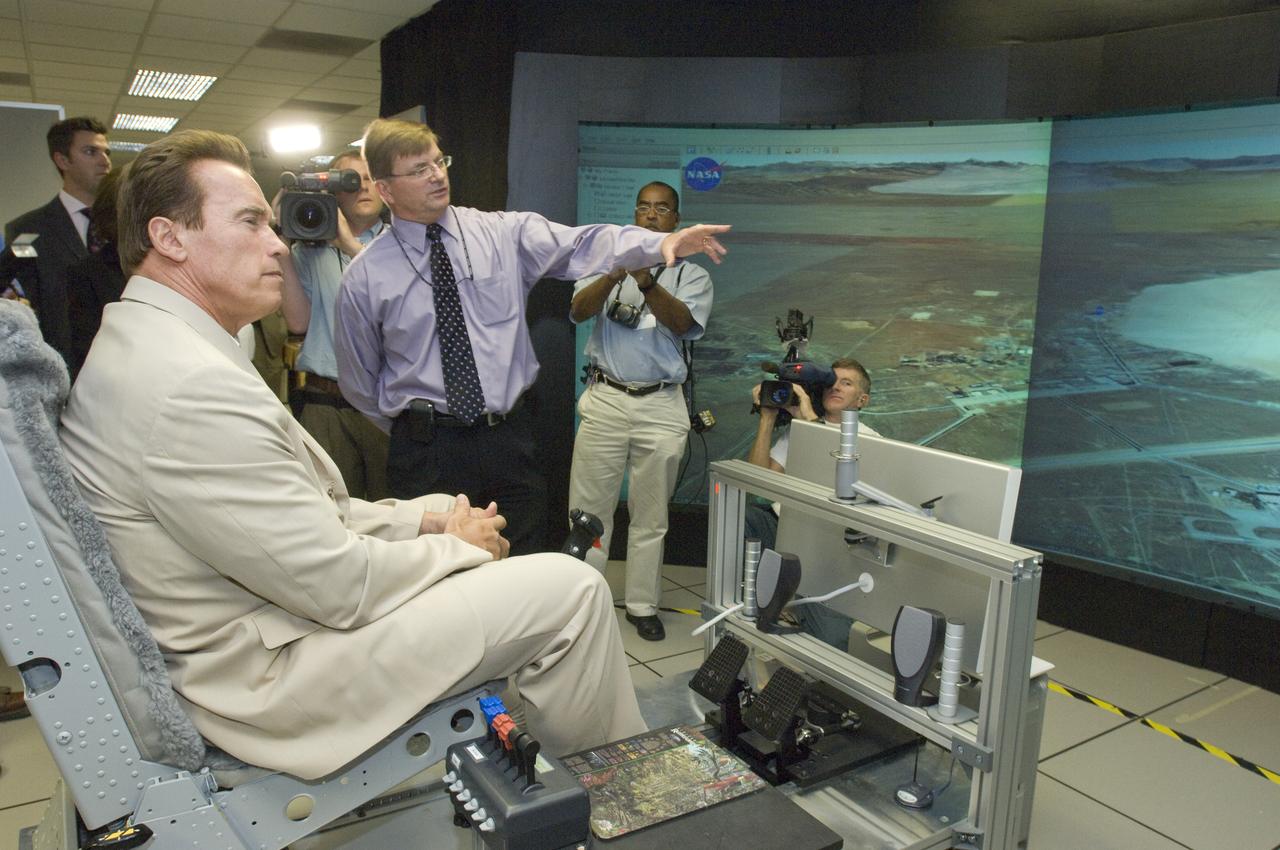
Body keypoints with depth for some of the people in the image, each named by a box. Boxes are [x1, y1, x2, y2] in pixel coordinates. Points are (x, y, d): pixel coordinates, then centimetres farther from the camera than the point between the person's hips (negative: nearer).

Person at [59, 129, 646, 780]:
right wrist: (457, 545, -7)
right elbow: (338, 584, -24)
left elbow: (301, 510, 11)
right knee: (572, 588, -12)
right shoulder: (188, 385, -27)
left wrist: (425, 519, 2)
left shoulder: (137, 349, 9)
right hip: (265, 676, -11)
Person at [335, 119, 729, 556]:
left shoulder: (504, 233, 1)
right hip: (427, 454, -1)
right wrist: (409, 429, 10)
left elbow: (582, 246, -12)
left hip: (510, 439, 2)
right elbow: (359, 381, 9)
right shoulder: (364, 277, -2)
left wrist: (663, 243, -26)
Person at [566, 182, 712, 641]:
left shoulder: (691, 275, 9)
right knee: (589, 509, 1)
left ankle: (642, 605, 18)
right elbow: (578, 311, -6)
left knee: (651, 516, 7)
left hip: (661, 406, 0)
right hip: (605, 400, 0)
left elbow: (682, 323, -11)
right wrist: (615, 274, -25)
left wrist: (646, 281, -28)